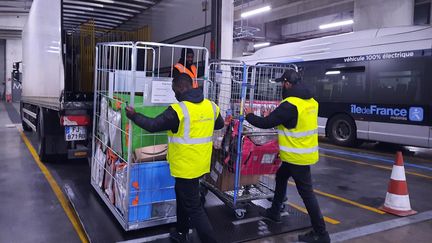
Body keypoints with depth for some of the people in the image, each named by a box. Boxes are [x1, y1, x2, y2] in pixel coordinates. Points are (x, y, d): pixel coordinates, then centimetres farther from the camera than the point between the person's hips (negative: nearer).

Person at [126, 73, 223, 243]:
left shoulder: (178, 110, -21)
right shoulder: (211, 106, 1)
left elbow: (153, 125, -14)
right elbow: (220, 124, 19)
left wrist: (133, 116, 1)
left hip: (186, 166, -8)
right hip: (200, 163, 8)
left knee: (193, 207, 3)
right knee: (183, 195, 25)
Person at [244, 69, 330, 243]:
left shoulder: (290, 105, -23)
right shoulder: (310, 101, 5)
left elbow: (266, 123, -16)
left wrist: (249, 115, 0)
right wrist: (278, 117, 18)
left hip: (298, 156, -9)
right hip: (304, 153, 9)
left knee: (306, 193, -1)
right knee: (281, 178, 24)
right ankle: (274, 212, 40)